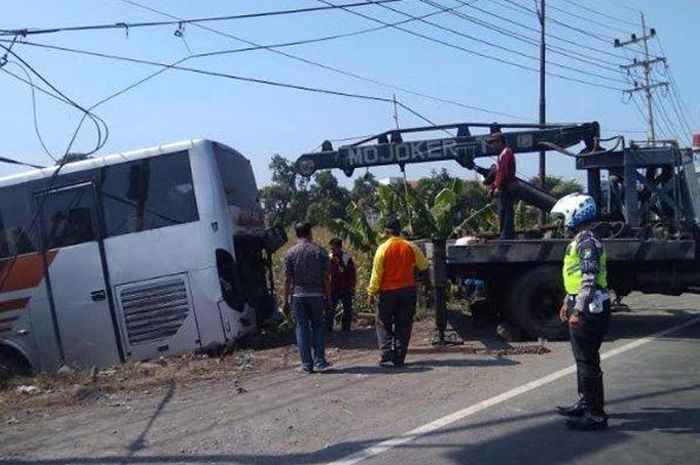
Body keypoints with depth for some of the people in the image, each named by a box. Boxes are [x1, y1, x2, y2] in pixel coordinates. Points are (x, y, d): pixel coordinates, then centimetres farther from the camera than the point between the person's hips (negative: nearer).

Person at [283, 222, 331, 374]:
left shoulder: (290, 253, -3)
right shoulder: (320, 252, -1)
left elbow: (287, 279, -3)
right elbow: (326, 278, -1)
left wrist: (286, 299, 5)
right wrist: (328, 297, 7)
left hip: (298, 295, -1)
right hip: (316, 295, 1)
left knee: (302, 328, 5)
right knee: (318, 326, 14)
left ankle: (307, 365, 6)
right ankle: (320, 361, 10)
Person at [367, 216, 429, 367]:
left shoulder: (383, 248, -9)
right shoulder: (411, 247, -1)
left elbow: (376, 273, -9)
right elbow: (424, 265, 11)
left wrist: (371, 293, -2)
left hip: (388, 291, -2)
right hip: (408, 290, 3)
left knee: (384, 324, 9)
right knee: (403, 325, 8)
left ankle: (387, 356, -2)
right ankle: (399, 359, 9)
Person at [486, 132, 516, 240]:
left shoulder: (506, 153, -9)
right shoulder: (502, 154, 24)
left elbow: (504, 172, -19)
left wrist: (498, 187, -22)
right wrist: (493, 187, 21)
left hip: (506, 188, -11)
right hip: (503, 189, 11)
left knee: (505, 211, -12)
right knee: (502, 212, 11)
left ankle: (506, 236, -13)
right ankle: (509, 235, 15)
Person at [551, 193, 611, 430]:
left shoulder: (587, 242, -18)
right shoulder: (580, 241, 15)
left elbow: (590, 280, -24)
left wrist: (578, 311, -25)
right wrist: (568, 302, 26)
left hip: (590, 310, -11)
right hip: (582, 308, 11)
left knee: (588, 361, -4)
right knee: (583, 358, 19)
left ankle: (596, 414, 3)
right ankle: (585, 403, 31)